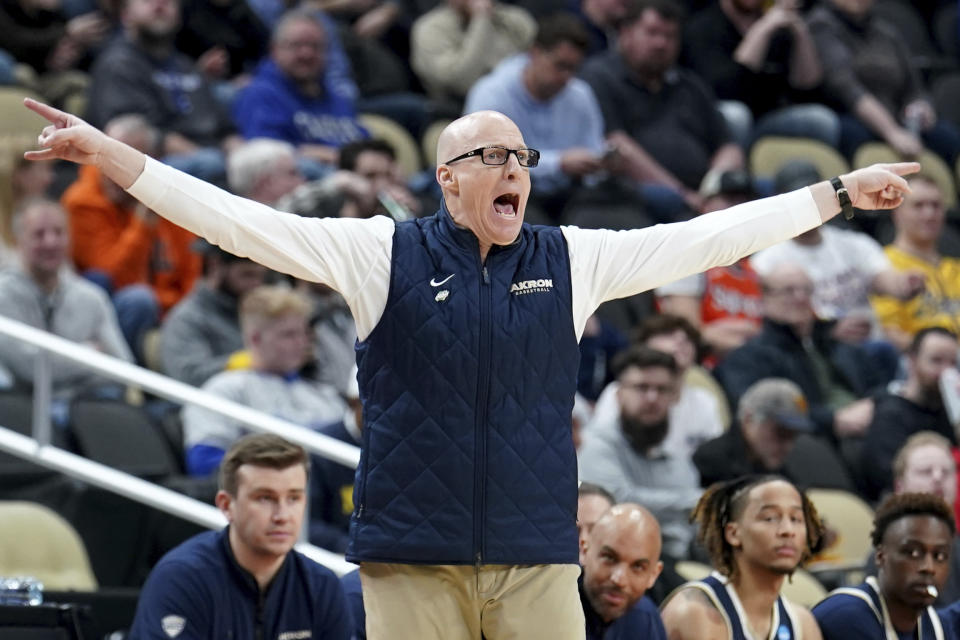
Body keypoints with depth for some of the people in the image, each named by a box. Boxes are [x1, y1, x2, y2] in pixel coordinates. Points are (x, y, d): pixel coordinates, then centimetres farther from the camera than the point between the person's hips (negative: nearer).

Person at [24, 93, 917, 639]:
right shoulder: (386, 254, 3)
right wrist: (109, 157, -7)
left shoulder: (573, 261, 10)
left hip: (537, 558, 2)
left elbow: (711, 238, 12)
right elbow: (240, 221, 0)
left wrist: (839, 194, 11)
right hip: (413, 559, -2)